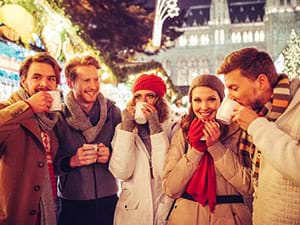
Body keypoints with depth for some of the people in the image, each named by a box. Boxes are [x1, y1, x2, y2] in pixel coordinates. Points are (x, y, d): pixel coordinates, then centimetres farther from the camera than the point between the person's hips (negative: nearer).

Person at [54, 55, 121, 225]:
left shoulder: (113, 112, 0)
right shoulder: (58, 115, -6)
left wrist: (111, 156, -13)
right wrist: (72, 161, -19)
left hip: (108, 200, 2)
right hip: (71, 204, -2)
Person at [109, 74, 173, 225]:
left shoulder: (171, 129, -6)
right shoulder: (123, 128, -1)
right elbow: (121, 172, -14)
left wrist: (156, 128, -19)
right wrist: (127, 127, -15)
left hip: (165, 210, -1)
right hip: (131, 211, 1)